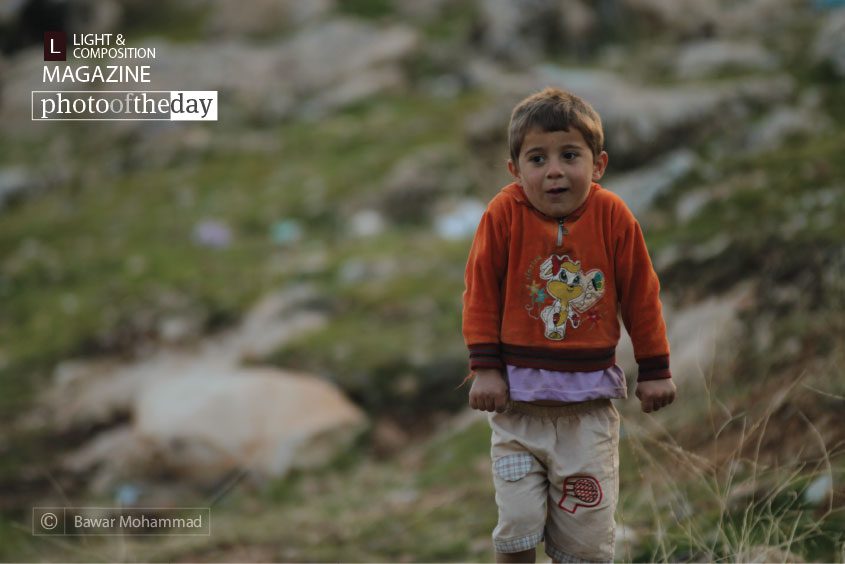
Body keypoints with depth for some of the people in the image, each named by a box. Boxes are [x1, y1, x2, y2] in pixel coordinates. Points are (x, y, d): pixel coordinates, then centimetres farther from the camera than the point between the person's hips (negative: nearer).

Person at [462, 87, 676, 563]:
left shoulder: (613, 217, -8)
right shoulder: (504, 215, -11)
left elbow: (642, 296, 2)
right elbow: (482, 293, -3)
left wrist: (655, 371, 6)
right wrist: (485, 368, -6)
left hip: (590, 400, 1)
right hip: (518, 393, -1)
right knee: (517, 523, 0)